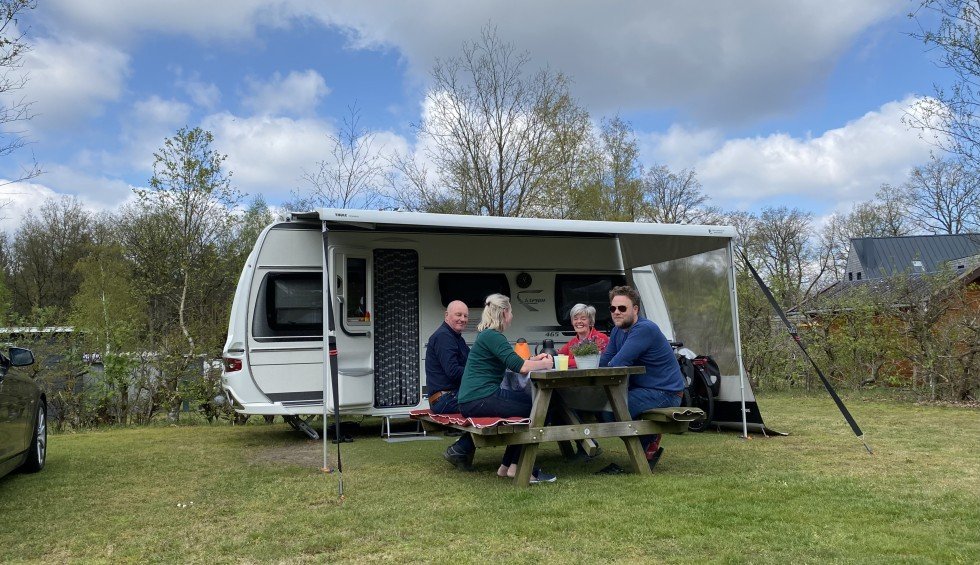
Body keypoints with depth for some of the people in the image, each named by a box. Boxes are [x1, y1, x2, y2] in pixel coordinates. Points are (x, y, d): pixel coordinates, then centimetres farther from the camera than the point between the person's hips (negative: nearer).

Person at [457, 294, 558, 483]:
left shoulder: (486, 335, 17)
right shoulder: (492, 336, -14)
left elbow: (511, 362, 24)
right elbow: (519, 366, -21)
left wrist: (534, 360, 19)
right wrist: (544, 364, -6)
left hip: (472, 399, 10)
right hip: (480, 399, -10)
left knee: (529, 401, 16)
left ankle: (507, 466, 17)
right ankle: (517, 467, 3)